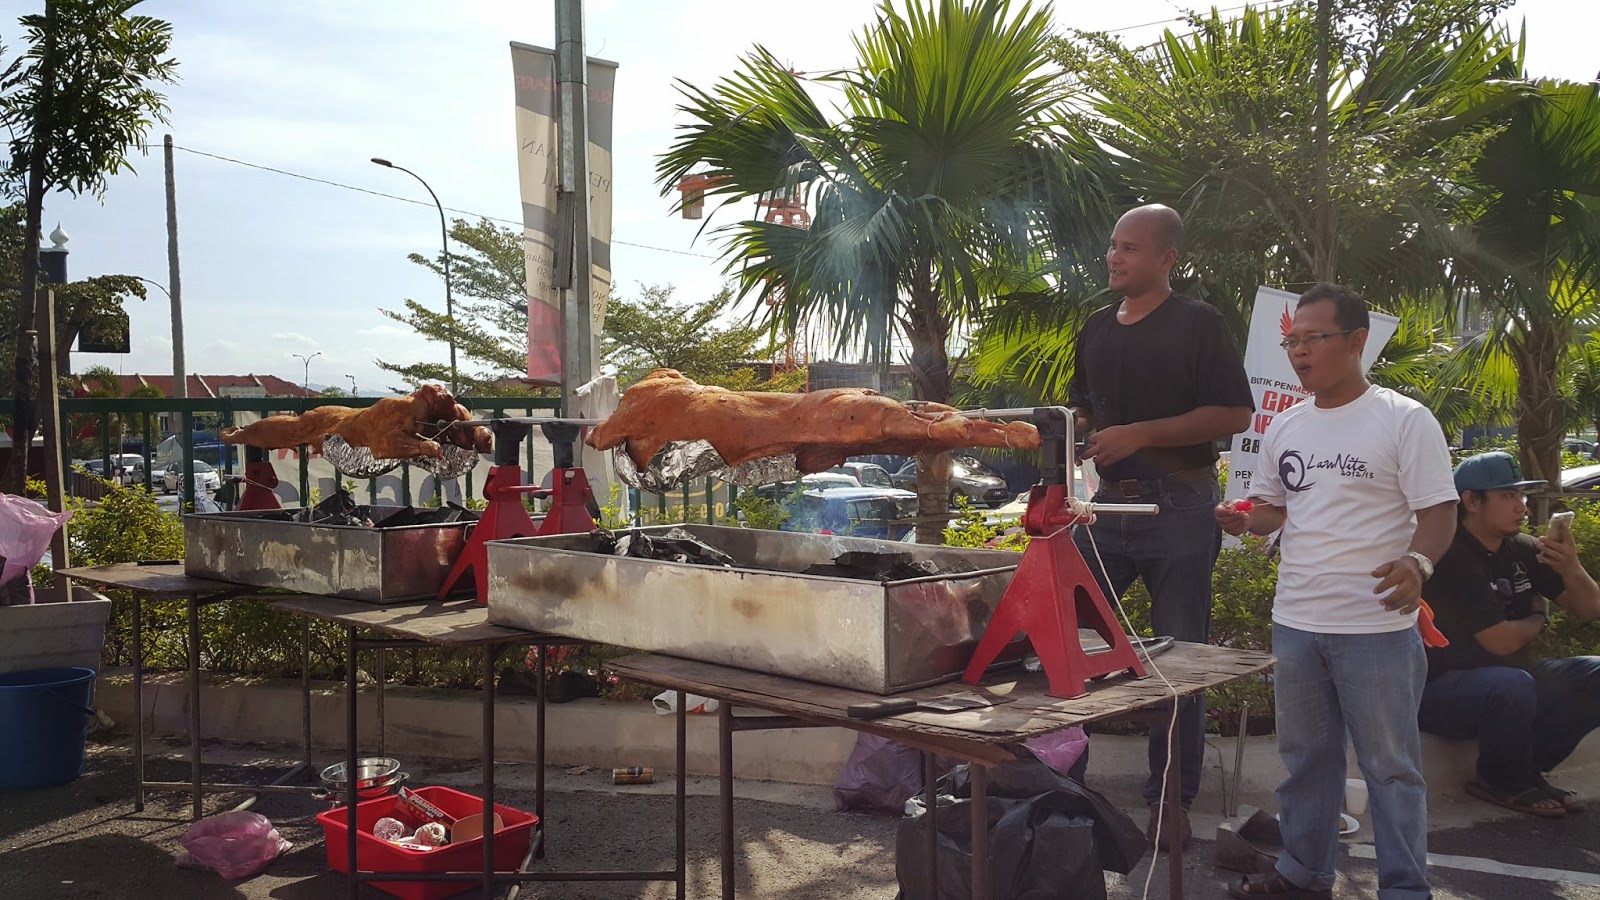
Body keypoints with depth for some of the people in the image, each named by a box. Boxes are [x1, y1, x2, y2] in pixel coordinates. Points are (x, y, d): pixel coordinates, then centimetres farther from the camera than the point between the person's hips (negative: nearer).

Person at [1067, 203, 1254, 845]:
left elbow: (1235, 414, -12)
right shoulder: (1096, 329, 12)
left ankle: (1171, 799, 16)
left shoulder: (1198, 324, -5)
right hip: (1109, 503, 6)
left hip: (1178, 508, -5)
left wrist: (1139, 434, -18)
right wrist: (1079, 430, 2)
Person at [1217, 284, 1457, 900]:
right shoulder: (1284, 428, 8)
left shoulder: (1404, 420, -8)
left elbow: (1438, 512, -10)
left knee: (1391, 764, 4)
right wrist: (1244, 519, -4)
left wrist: (1418, 562, -30)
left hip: (1378, 626, -6)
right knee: (1305, 756, 17)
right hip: (1295, 623, 6)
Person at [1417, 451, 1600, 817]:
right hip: (1439, 690, -8)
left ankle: (1526, 770, 1)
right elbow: (1501, 641, -23)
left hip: (1507, 683, 9)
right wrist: (1538, 620, -1)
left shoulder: (1523, 550, 4)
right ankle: (1506, 784, -7)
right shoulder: (1452, 558, -20)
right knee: (1511, 686, -37)